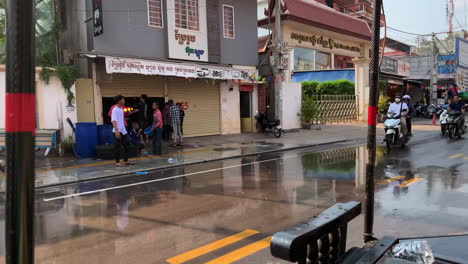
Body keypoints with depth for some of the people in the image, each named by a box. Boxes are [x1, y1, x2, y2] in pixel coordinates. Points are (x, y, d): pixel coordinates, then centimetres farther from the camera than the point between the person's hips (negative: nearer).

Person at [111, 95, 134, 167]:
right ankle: (117, 162, 4)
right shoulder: (115, 110, -14)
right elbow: (113, 121, -22)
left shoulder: (121, 109, 14)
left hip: (123, 131, 9)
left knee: (127, 145, 12)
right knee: (118, 147, -3)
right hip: (118, 131, -9)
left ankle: (126, 161, 21)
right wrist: (116, 130, -28)